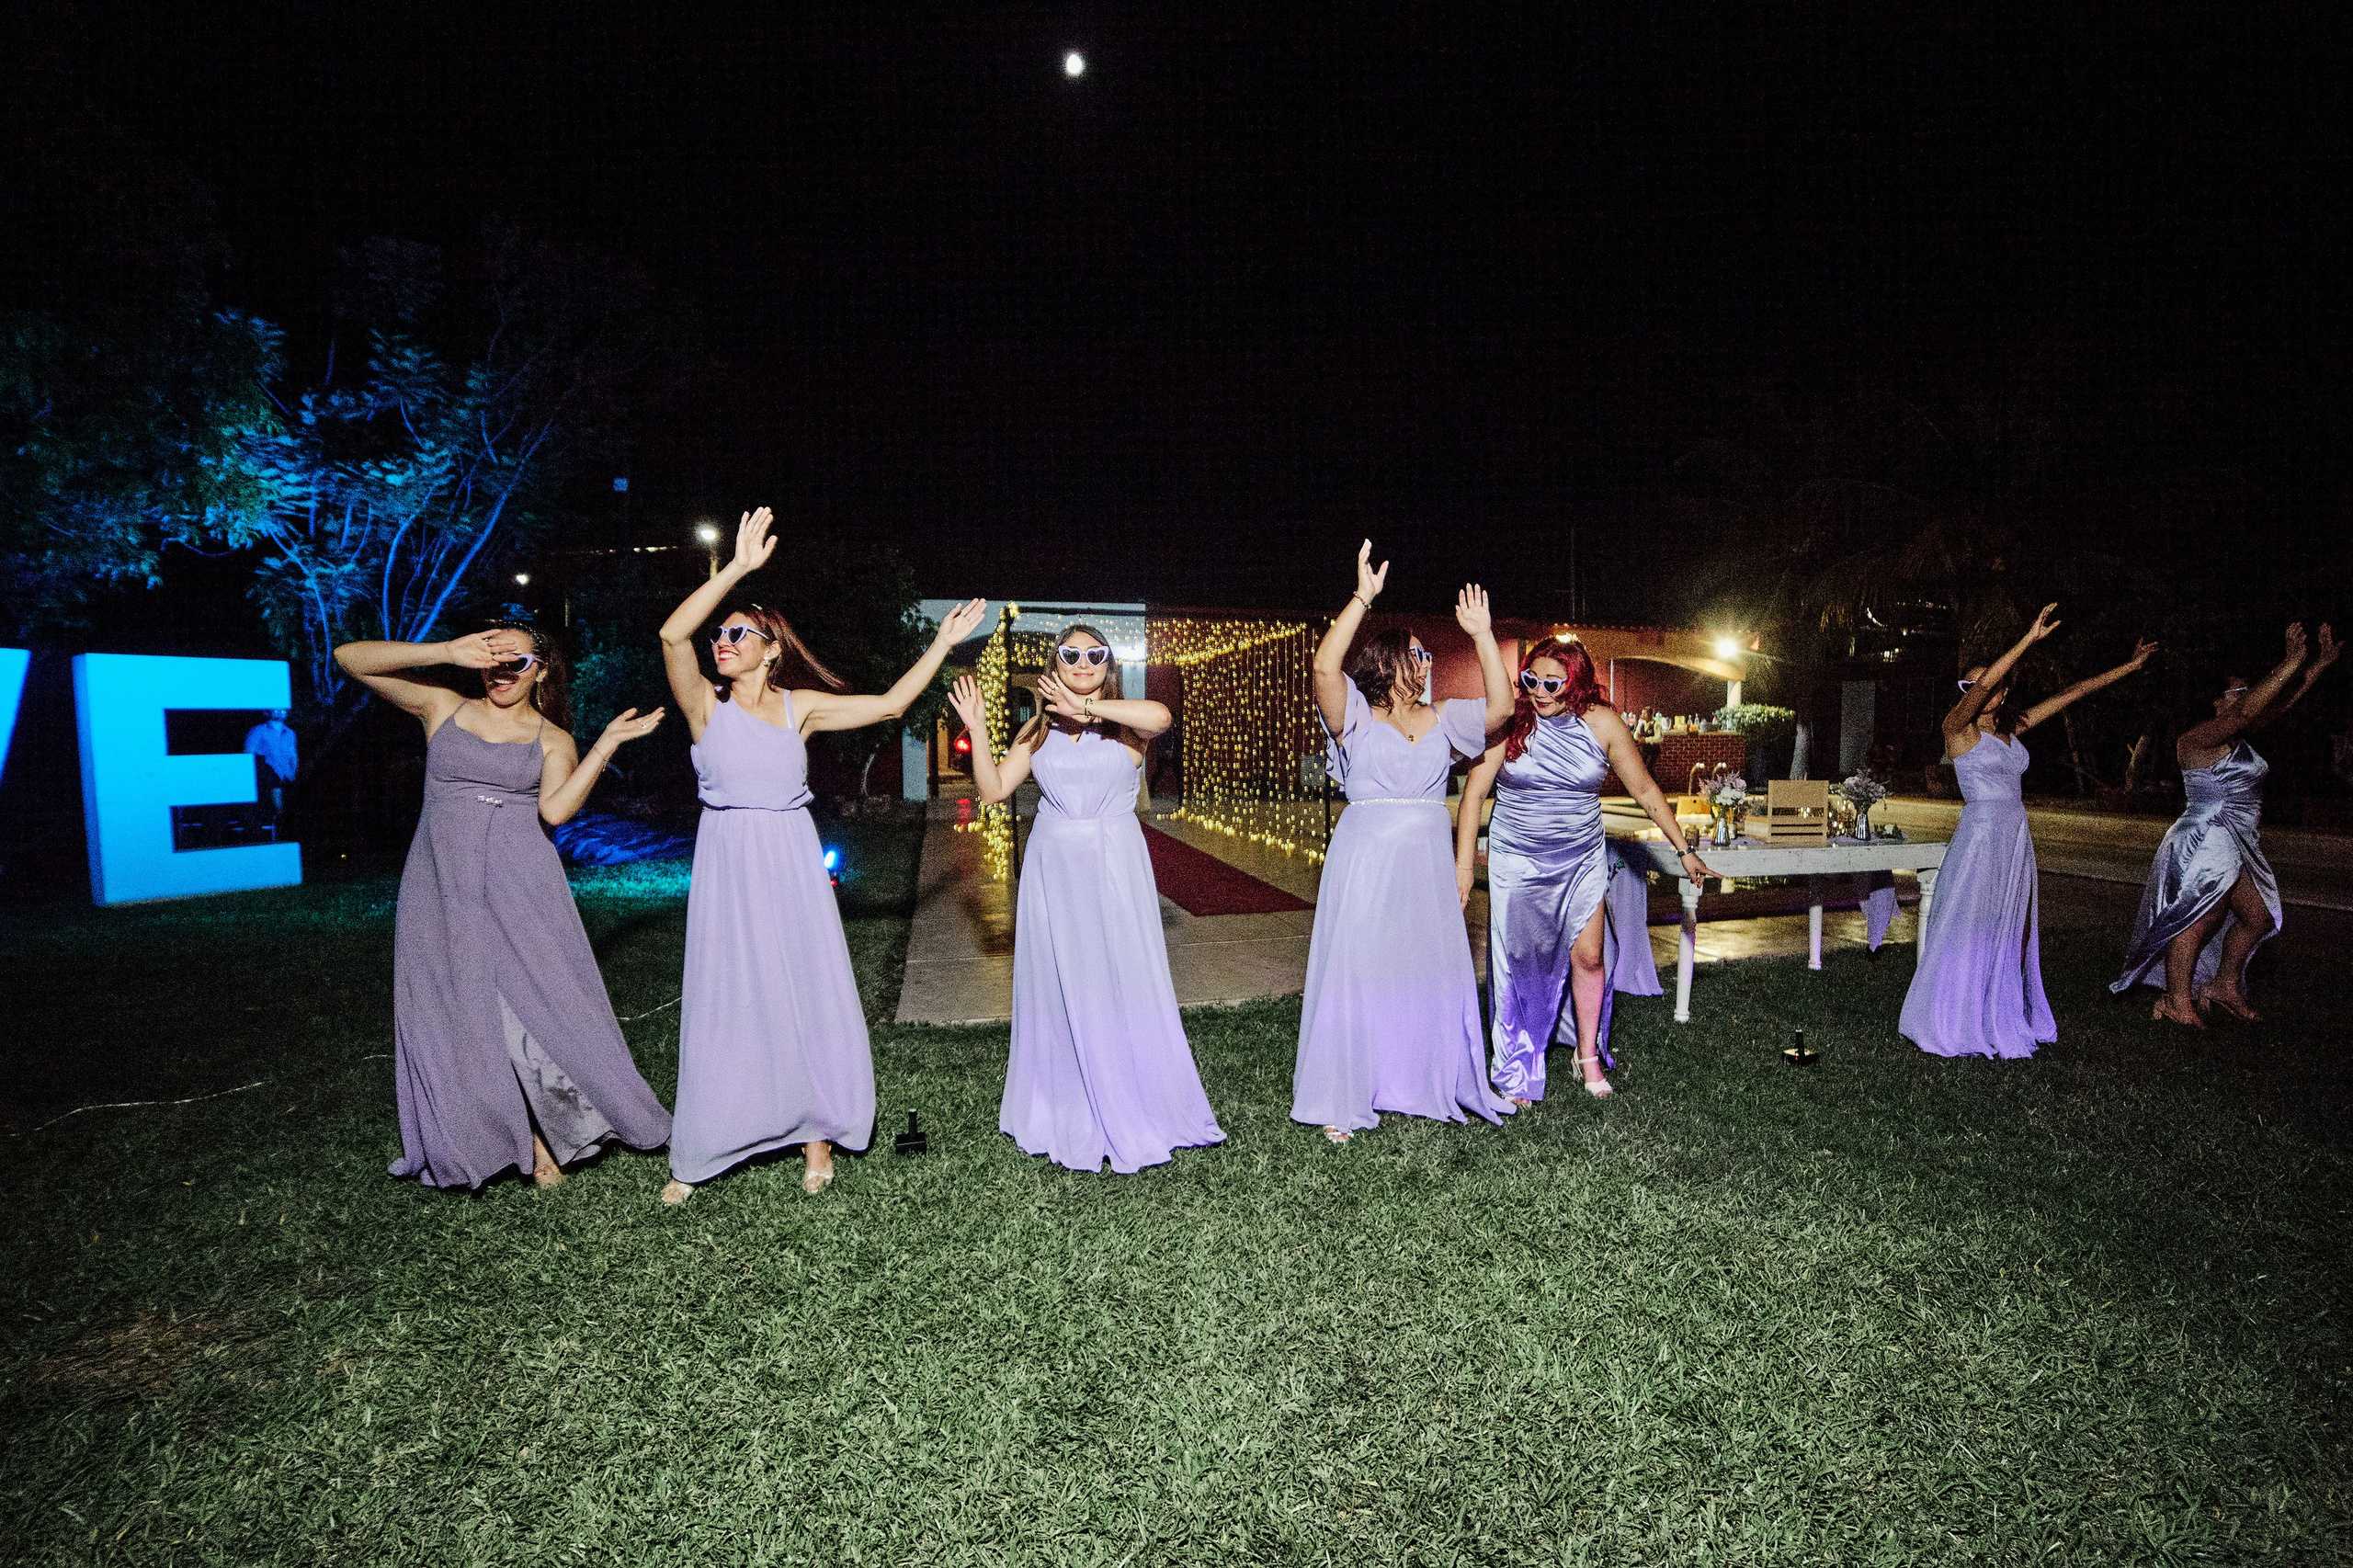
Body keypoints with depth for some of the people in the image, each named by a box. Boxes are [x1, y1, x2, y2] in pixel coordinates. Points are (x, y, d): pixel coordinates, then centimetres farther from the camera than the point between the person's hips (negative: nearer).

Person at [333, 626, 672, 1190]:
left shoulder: (553, 740, 7)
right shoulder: (444, 708, 10)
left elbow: (555, 810, -9)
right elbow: (350, 657, 3)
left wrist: (607, 743, -13)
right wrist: (448, 651, -9)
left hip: (520, 888, -1)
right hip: (442, 887, 2)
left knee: (536, 1006, -4)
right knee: (459, 1015, 5)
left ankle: (544, 1137, 11)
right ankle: (506, 1137, 18)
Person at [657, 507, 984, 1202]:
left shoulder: (800, 706, 4)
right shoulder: (706, 704, -2)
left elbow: (889, 704, 4)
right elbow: (673, 635, -19)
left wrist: (942, 643, 2)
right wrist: (737, 568, -24)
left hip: (791, 863, 2)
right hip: (728, 863, -1)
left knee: (806, 993, 6)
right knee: (726, 1001, 3)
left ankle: (817, 1132, 21)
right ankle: (695, 1156, 18)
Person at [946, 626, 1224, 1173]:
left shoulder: (1124, 724, 0)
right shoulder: (1039, 730, 9)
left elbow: (1159, 716, -24)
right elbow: (993, 789, 3)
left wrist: (1087, 707, -19)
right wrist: (977, 728, -6)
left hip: (1115, 867, -2)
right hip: (1054, 869, 3)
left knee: (1122, 983, 1)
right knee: (1060, 988, 8)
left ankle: (1134, 1110, 17)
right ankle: (1066, 1112, 24)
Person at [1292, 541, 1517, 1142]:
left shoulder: (1441, 720, 12)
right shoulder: (1356, 716, -4)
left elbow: (1500, 707, 2)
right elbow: (1325, 666, -21)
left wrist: (1482, 635, -1)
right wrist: (1362, 597, -23)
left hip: (1427, 863, 5)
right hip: (1366, 859, -5)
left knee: (1433, 971, 10)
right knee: (1356, 971, -1)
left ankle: (1427, 1084, 28)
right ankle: (1339, 1102, 9)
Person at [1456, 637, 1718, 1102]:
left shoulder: (1603, 724, -5)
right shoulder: (1510, 722, -11)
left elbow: (1646, 791, 4)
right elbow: (1474, 792, -9)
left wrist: (1684, 850, 5)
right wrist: (1463, 863, -13)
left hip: (1582, 858, 2)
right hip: (1516, 859, -1)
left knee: (1589, 956, 2)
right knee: (1520, 964, 2)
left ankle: (1588, 1055, 24)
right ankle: (1517, 1072, 17)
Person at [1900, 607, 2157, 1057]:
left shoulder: (2012, 728, 11)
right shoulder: (1958, 728, -7)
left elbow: (2074, 692, 17)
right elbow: (1983, 684, -24)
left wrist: (2130, 665, 19)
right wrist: (2029, 639, -26)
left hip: (2016, 841, 7)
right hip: (1980, 838, -7)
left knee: (2012, 931, 11)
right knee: (1971, 931, -4)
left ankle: (2003, 1020, 20)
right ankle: (1956, 1023, 4)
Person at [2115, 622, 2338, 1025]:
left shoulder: (2236, 738, 11)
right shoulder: (2196, 739, -16)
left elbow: (2279, 704, 17)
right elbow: (2246, 710, -29)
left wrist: (2322, 663, 12)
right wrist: (2291, 663, -26)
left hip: (2238, 847, 10)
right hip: (2204, 845, -10)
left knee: (2259, 917, 16)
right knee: (2197, 923, -4)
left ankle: (2225, 987, 30)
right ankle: (2177, 1004, 5)